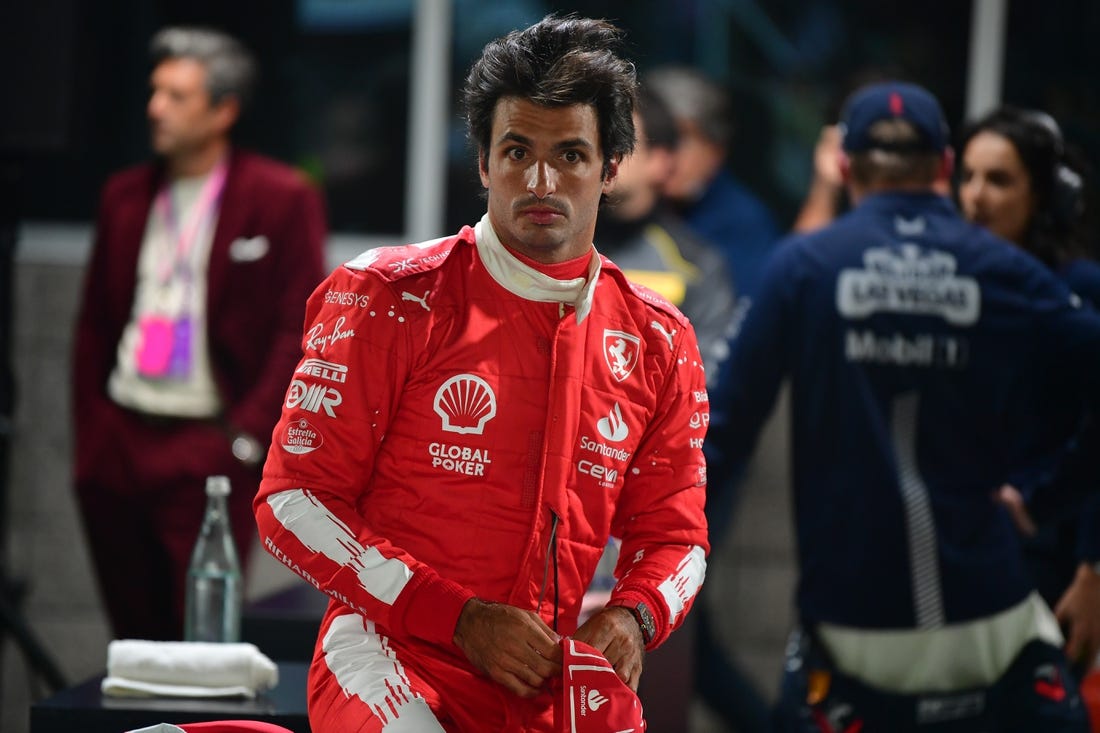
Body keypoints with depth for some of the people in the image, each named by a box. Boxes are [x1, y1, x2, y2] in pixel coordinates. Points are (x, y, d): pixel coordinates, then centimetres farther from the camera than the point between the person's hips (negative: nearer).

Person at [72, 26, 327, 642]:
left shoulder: (282, 200, -2)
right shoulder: (126, 197, 14)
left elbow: (301, 330, -5)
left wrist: (247, 437, -11)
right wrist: (89, 439, 12)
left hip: (205, 449, -5)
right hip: (119, 446, 5)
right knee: (134, 637, 7)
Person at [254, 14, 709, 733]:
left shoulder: (658, 343, 9)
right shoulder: (390, 298, -3)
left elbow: (673, 531, 18)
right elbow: (293, 498, -5)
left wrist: (632, 617, -6)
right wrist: (462, 619, -12)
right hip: (390, 663, -6)